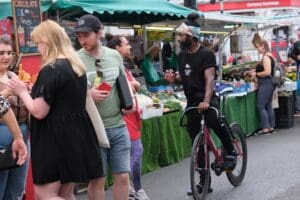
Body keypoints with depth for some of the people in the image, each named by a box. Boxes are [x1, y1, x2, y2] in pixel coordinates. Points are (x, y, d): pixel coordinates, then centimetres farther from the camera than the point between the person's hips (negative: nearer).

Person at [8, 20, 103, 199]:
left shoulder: (51, 70, -17)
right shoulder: (77, 65, 11)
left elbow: (39, 111, -19)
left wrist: (22, 92, -3)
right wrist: (35, 91, 20)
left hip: (56, 139, -9)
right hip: (75, 136, 9)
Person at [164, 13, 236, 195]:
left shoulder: (206, 54, -11)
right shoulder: (182, 54, 9)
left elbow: (209, 79, -21)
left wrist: (206, 101, -36)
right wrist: (174, 78, -3)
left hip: (206, 100, -6)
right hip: (191, 102, 6)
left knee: (214, 122, -37)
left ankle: (231, 152, -8)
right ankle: (204, 182, 18)